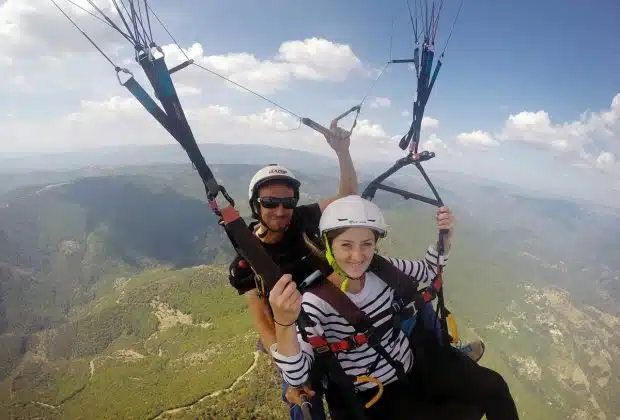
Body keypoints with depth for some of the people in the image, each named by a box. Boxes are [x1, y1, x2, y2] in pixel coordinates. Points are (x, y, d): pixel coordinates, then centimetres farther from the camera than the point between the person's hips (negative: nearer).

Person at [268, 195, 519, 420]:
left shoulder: (382, 268, -12)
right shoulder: (317, 300, -25)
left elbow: (427, 272, 6)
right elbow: (297, 377, -32)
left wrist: (445, 237, -12)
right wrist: (284, 323, -51)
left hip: (414, 363, 5)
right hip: (372, 398, -5)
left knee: (493, 387, 0)